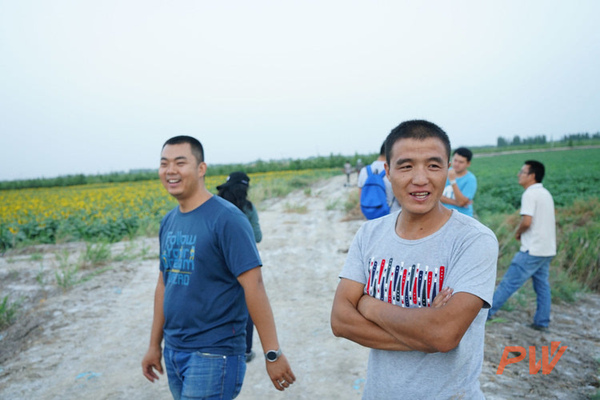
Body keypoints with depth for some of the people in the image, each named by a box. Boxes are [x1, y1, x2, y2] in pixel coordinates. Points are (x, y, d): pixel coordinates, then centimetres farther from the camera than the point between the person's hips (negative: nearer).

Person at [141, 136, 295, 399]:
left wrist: (273, 353, -18)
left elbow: (254, 286, -18)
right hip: (173, 352, 7)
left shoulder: (226, 219, -16)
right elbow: (164, 284, 14)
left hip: (213, 355, -7)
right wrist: (154, 345, 17)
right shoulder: (168, 222, 7)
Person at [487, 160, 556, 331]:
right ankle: (542, 322, 18)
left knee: (509, 282, -4)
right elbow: (551, 222, 20)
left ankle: (487, 311, 3)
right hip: (548, 249, 9)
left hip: (533, 250, -9)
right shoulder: (546, 193, 15)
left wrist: (518, 232, -4)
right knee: (542, 285, 13)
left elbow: (527, 221, -24)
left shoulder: (530, 194, -14)